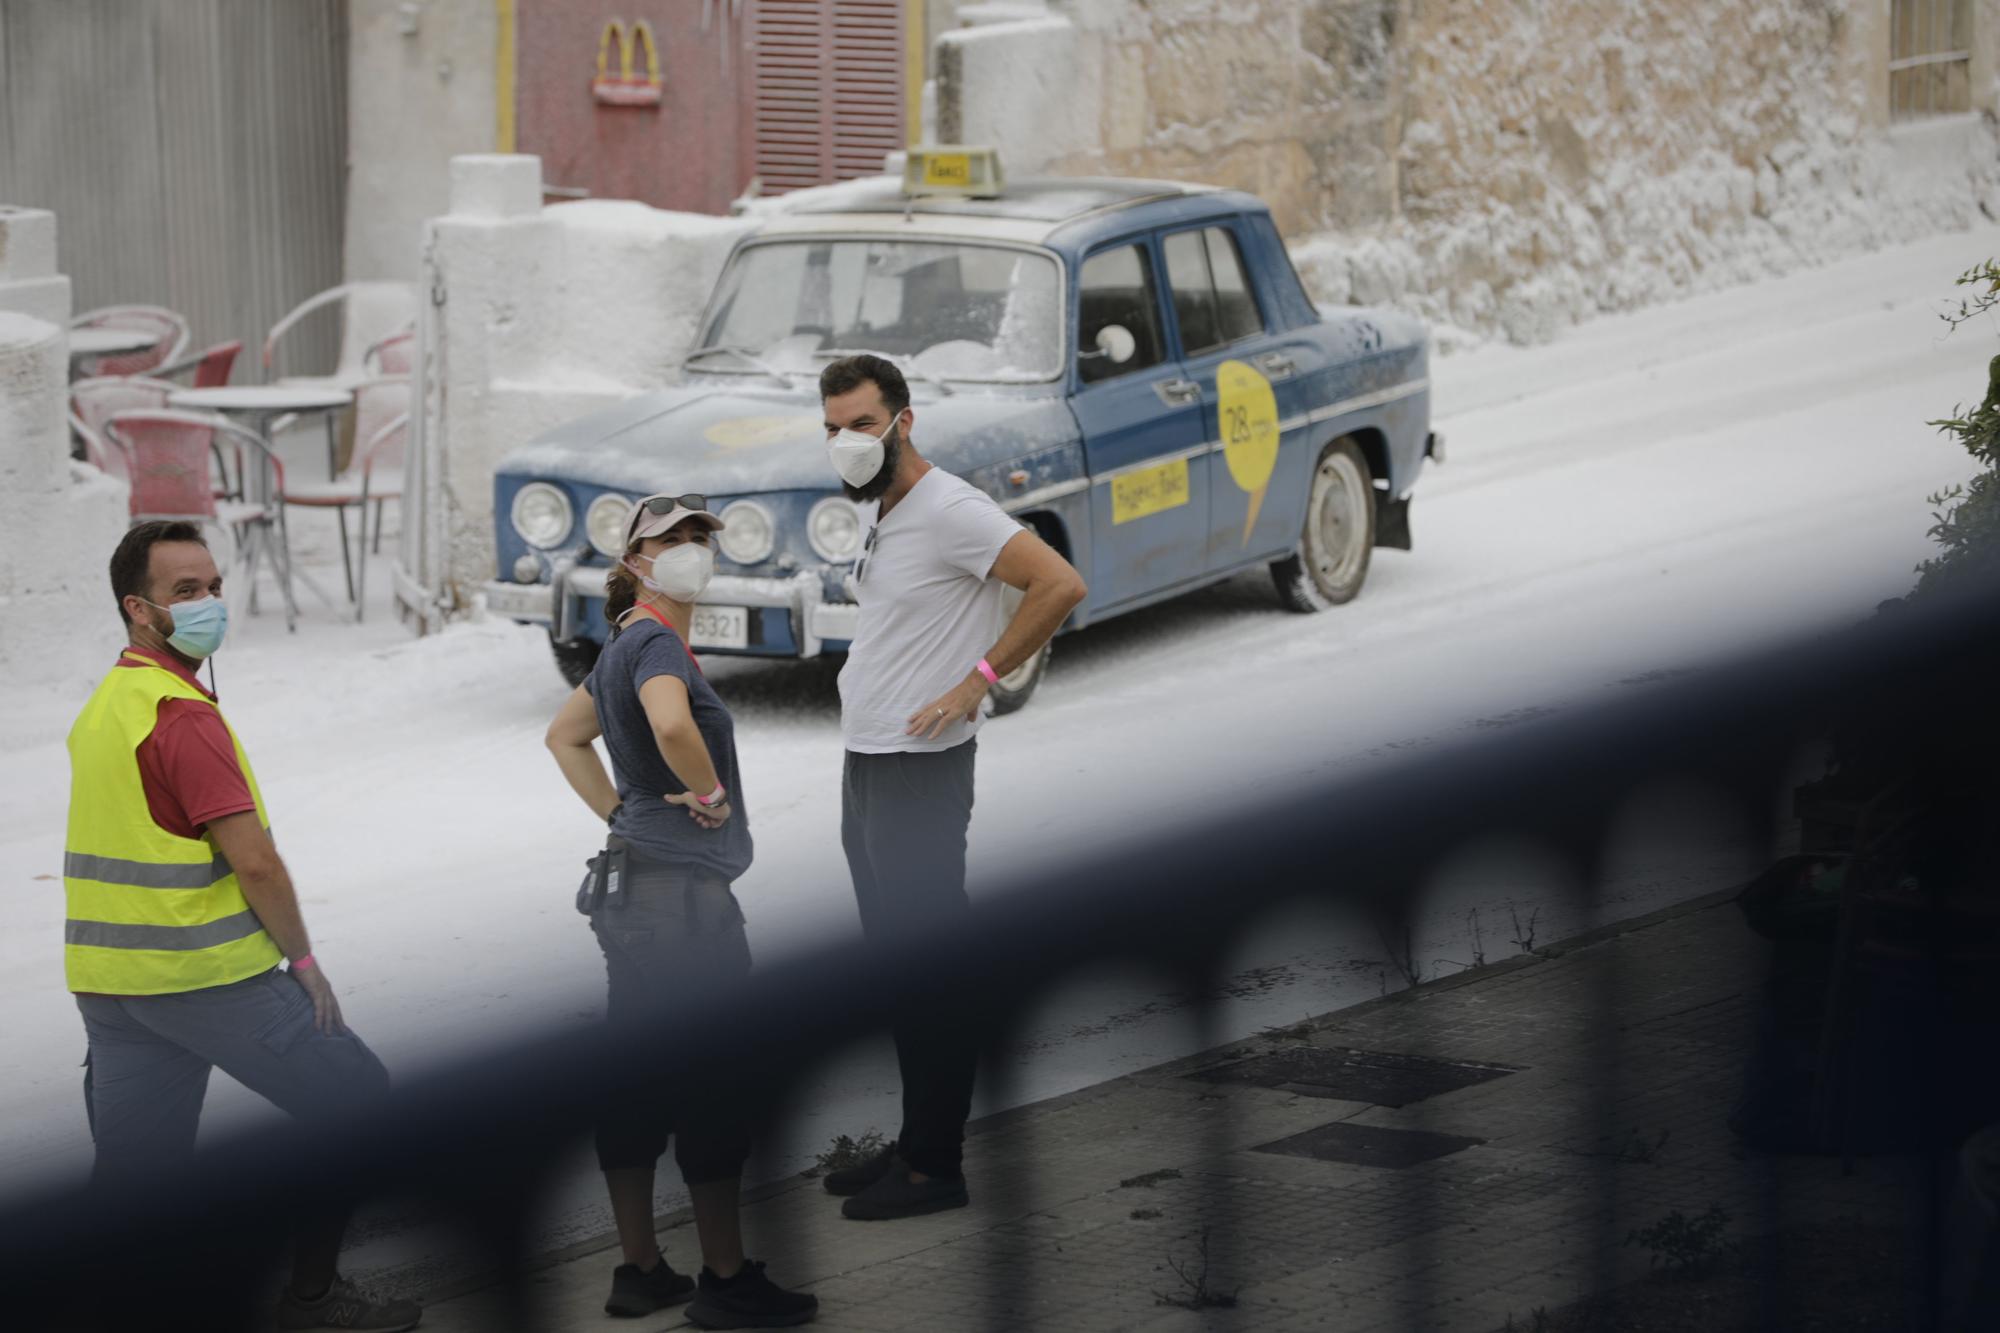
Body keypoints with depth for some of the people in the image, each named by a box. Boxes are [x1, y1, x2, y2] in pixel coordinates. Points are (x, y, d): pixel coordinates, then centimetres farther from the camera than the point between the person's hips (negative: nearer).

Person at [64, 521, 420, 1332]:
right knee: (354, 1100, 7)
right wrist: (303, 961, -6)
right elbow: (253, 861, -19)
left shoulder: (102, 707, 14)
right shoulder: (181, 715, -16)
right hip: (204, 977, -9)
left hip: (107, 981, 9)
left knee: (130, 1172, 11)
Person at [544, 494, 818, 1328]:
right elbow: (671, 725, -37)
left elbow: (565, 736, 28)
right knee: (711, 1081, -4)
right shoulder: (655, 643, -15)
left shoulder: (626, 647, 14)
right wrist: (710, 792, -19)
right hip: (682, 891, -10)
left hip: (635, 882, 10)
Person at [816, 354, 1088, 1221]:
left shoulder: (947, 511, -16)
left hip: (921, 771, -10)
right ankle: (913, 1143, 23)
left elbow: (1060, 586, -24)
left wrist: (979, 680, -21)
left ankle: (936, 1168, -1)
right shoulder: (881, 514, 13)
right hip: (866, 768, 10)